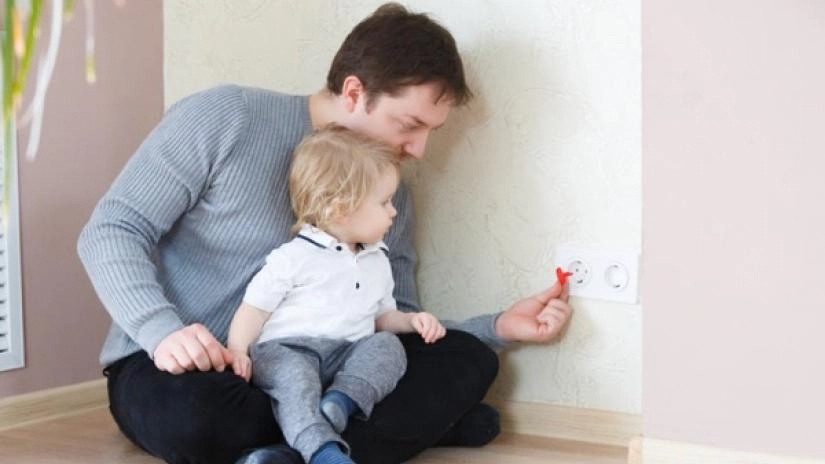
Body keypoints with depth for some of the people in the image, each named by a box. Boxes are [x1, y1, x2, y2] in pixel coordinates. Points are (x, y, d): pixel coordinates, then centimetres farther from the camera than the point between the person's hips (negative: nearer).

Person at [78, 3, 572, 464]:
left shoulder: (391, 197, 3)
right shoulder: (224, 119, -12)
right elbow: (109, 232, -13)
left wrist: (498, 326, -7)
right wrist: (163, 332, -30)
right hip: (178, 367, -4)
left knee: (467, 363, -14)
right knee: (186, 413, -41)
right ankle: (412, 423, -25)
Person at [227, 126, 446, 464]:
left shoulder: (377, 262, 21)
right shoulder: (293, 258, 0)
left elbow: (381, 316, 29)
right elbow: (254, 309, -1)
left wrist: (412, 321, 8)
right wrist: (237, 351, -18)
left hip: (350, 353, 6)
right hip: (287, 349, -5)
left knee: (387, 345, -20)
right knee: (292, 374, -37)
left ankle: (338, 403, -38)